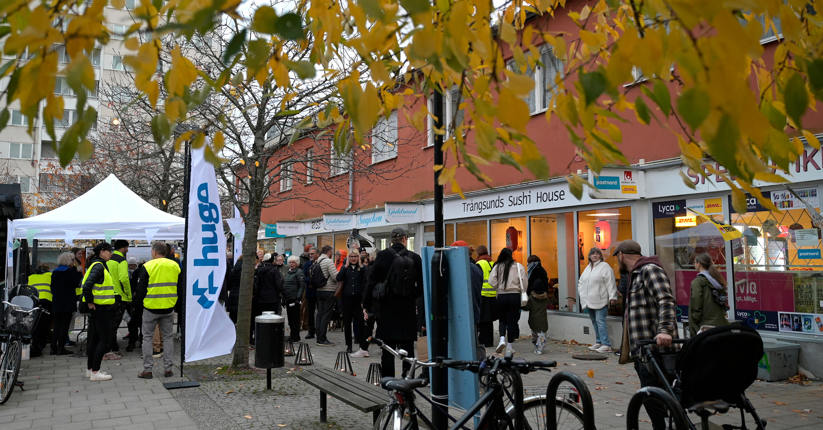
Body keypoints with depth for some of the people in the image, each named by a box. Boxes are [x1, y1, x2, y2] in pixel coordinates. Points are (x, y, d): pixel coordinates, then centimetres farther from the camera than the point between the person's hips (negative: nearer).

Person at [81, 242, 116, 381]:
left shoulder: (99, 265, 16)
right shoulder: (98, 266, -16)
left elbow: (88, 284, 23)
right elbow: (87, 285, -26)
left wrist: (90, 302, 20)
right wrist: (90, 302, -17)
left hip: (97, 308, 10)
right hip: (101, 308, -10)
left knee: (94, 338, 16)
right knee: (104, 339, -6)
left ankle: (90, 368, 25)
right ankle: (95, 372, -4)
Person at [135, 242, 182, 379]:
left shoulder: (147, 266, -8)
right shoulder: (175, 266, 4)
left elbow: (141, 288, -5)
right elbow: (179, 288, 9)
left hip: (151, 307, -3)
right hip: (169, 308, 3)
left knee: (147, 337, 7)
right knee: (168, 337, 11)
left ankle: (147, 369, 7)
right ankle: (168, 368, 11)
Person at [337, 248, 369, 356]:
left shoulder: (362, 268, 3)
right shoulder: (345, 268, 9)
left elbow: (365, 284, 0)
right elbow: (338, 278, -7)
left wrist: (364, 300, -6)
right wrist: (346, 266, -11)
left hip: (358, 299, -2)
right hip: (346, 298, 3)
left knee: (359, 321, -9)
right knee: (347, 322, 8)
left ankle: (363, 348, -7)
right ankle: (348, 345, 20)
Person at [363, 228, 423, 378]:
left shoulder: (382, 256, -5)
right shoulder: (414, 258, -2)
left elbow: (371, 281, -4)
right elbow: (421, 285, 2)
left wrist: (366, 306, 1)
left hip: (386, 307, -1)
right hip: (408, 308, 1)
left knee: (388, 345, 6)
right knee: (407, 345, 8)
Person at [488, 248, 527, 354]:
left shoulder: (497, 267, 1)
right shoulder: (518, 266, -1)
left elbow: (491, 282, -6)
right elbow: (524, 282, -5)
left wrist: (499, 288, 10)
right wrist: (522, 294, 7)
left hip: (501, 296, 1)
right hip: (515, 295, -1)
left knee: (502, 319, 16)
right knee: (512, 320, 7)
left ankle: (502, 339, -7)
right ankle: (509, 346, 10)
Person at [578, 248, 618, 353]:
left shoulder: (604, 266, -5)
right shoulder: (587, 268, 17)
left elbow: (610, 283, -12)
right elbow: (581, 282, 25)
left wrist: (612, 297, -17)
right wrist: (582, 294, 15)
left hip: (600, 301, -7)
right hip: (588, 301, 7)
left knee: (600, 321, -11)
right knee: (594, 322, 12)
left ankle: (606, 345, -10)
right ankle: (598, 342, 21)